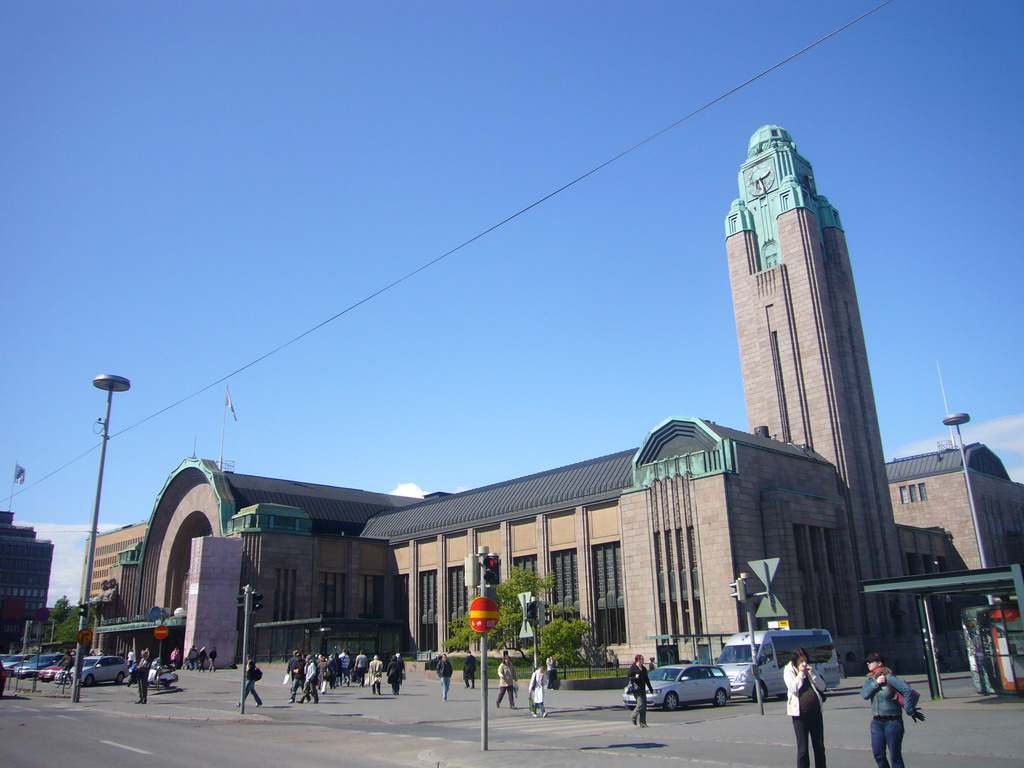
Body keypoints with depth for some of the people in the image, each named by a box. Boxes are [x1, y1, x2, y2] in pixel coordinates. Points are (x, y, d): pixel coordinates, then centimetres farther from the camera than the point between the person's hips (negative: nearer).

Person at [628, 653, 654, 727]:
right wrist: (635, 678, -26)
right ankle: (633, 717, 8)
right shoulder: (633, 668, -5)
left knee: (644, 706, 4)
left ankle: (643, 723, 10)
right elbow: (629, 678, -7)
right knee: (641, 704, -13)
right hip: (636, 690, -7)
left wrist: (651, 689, 22)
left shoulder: (644, 668, 15)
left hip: (643, 689, 7)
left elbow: (646, 679, 22)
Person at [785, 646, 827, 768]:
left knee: (819, 747, 13)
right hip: (800, 713, -4)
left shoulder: (811, 669, 10)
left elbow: (822, 687, 5)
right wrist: (801, 673, -13)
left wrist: (812, 674, -8)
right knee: (802, 749, -2)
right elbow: (793, 689, -15)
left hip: (816, 712, 4)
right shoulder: (789, 671, -3)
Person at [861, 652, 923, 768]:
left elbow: (908, 691, -21)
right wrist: (876, 683, -15)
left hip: (892, 721, -6)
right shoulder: (870, 679, 8)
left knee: (895, 755, 0)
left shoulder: (889, 678, -13)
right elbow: (864, 694, -7)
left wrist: (910, 711, -18)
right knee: (878, 754, 6)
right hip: (876, 722, 6)